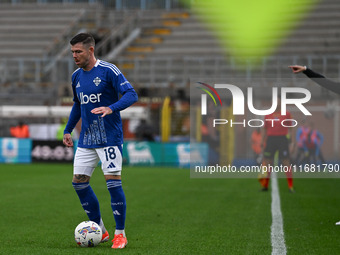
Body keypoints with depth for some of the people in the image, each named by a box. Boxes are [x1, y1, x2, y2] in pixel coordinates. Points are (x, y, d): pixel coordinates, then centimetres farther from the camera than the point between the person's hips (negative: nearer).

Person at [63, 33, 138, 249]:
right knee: (79, 182, 3)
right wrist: (68, 130, 19)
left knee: (113, 182, -11)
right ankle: (100, 231, 16)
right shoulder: (76, 76, 10)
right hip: (86, 140, 7)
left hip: (109, 137, -7)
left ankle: (120, 234, 1)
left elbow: (131, 95, -18)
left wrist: (111, 108, -33)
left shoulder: (108, 70, -11)